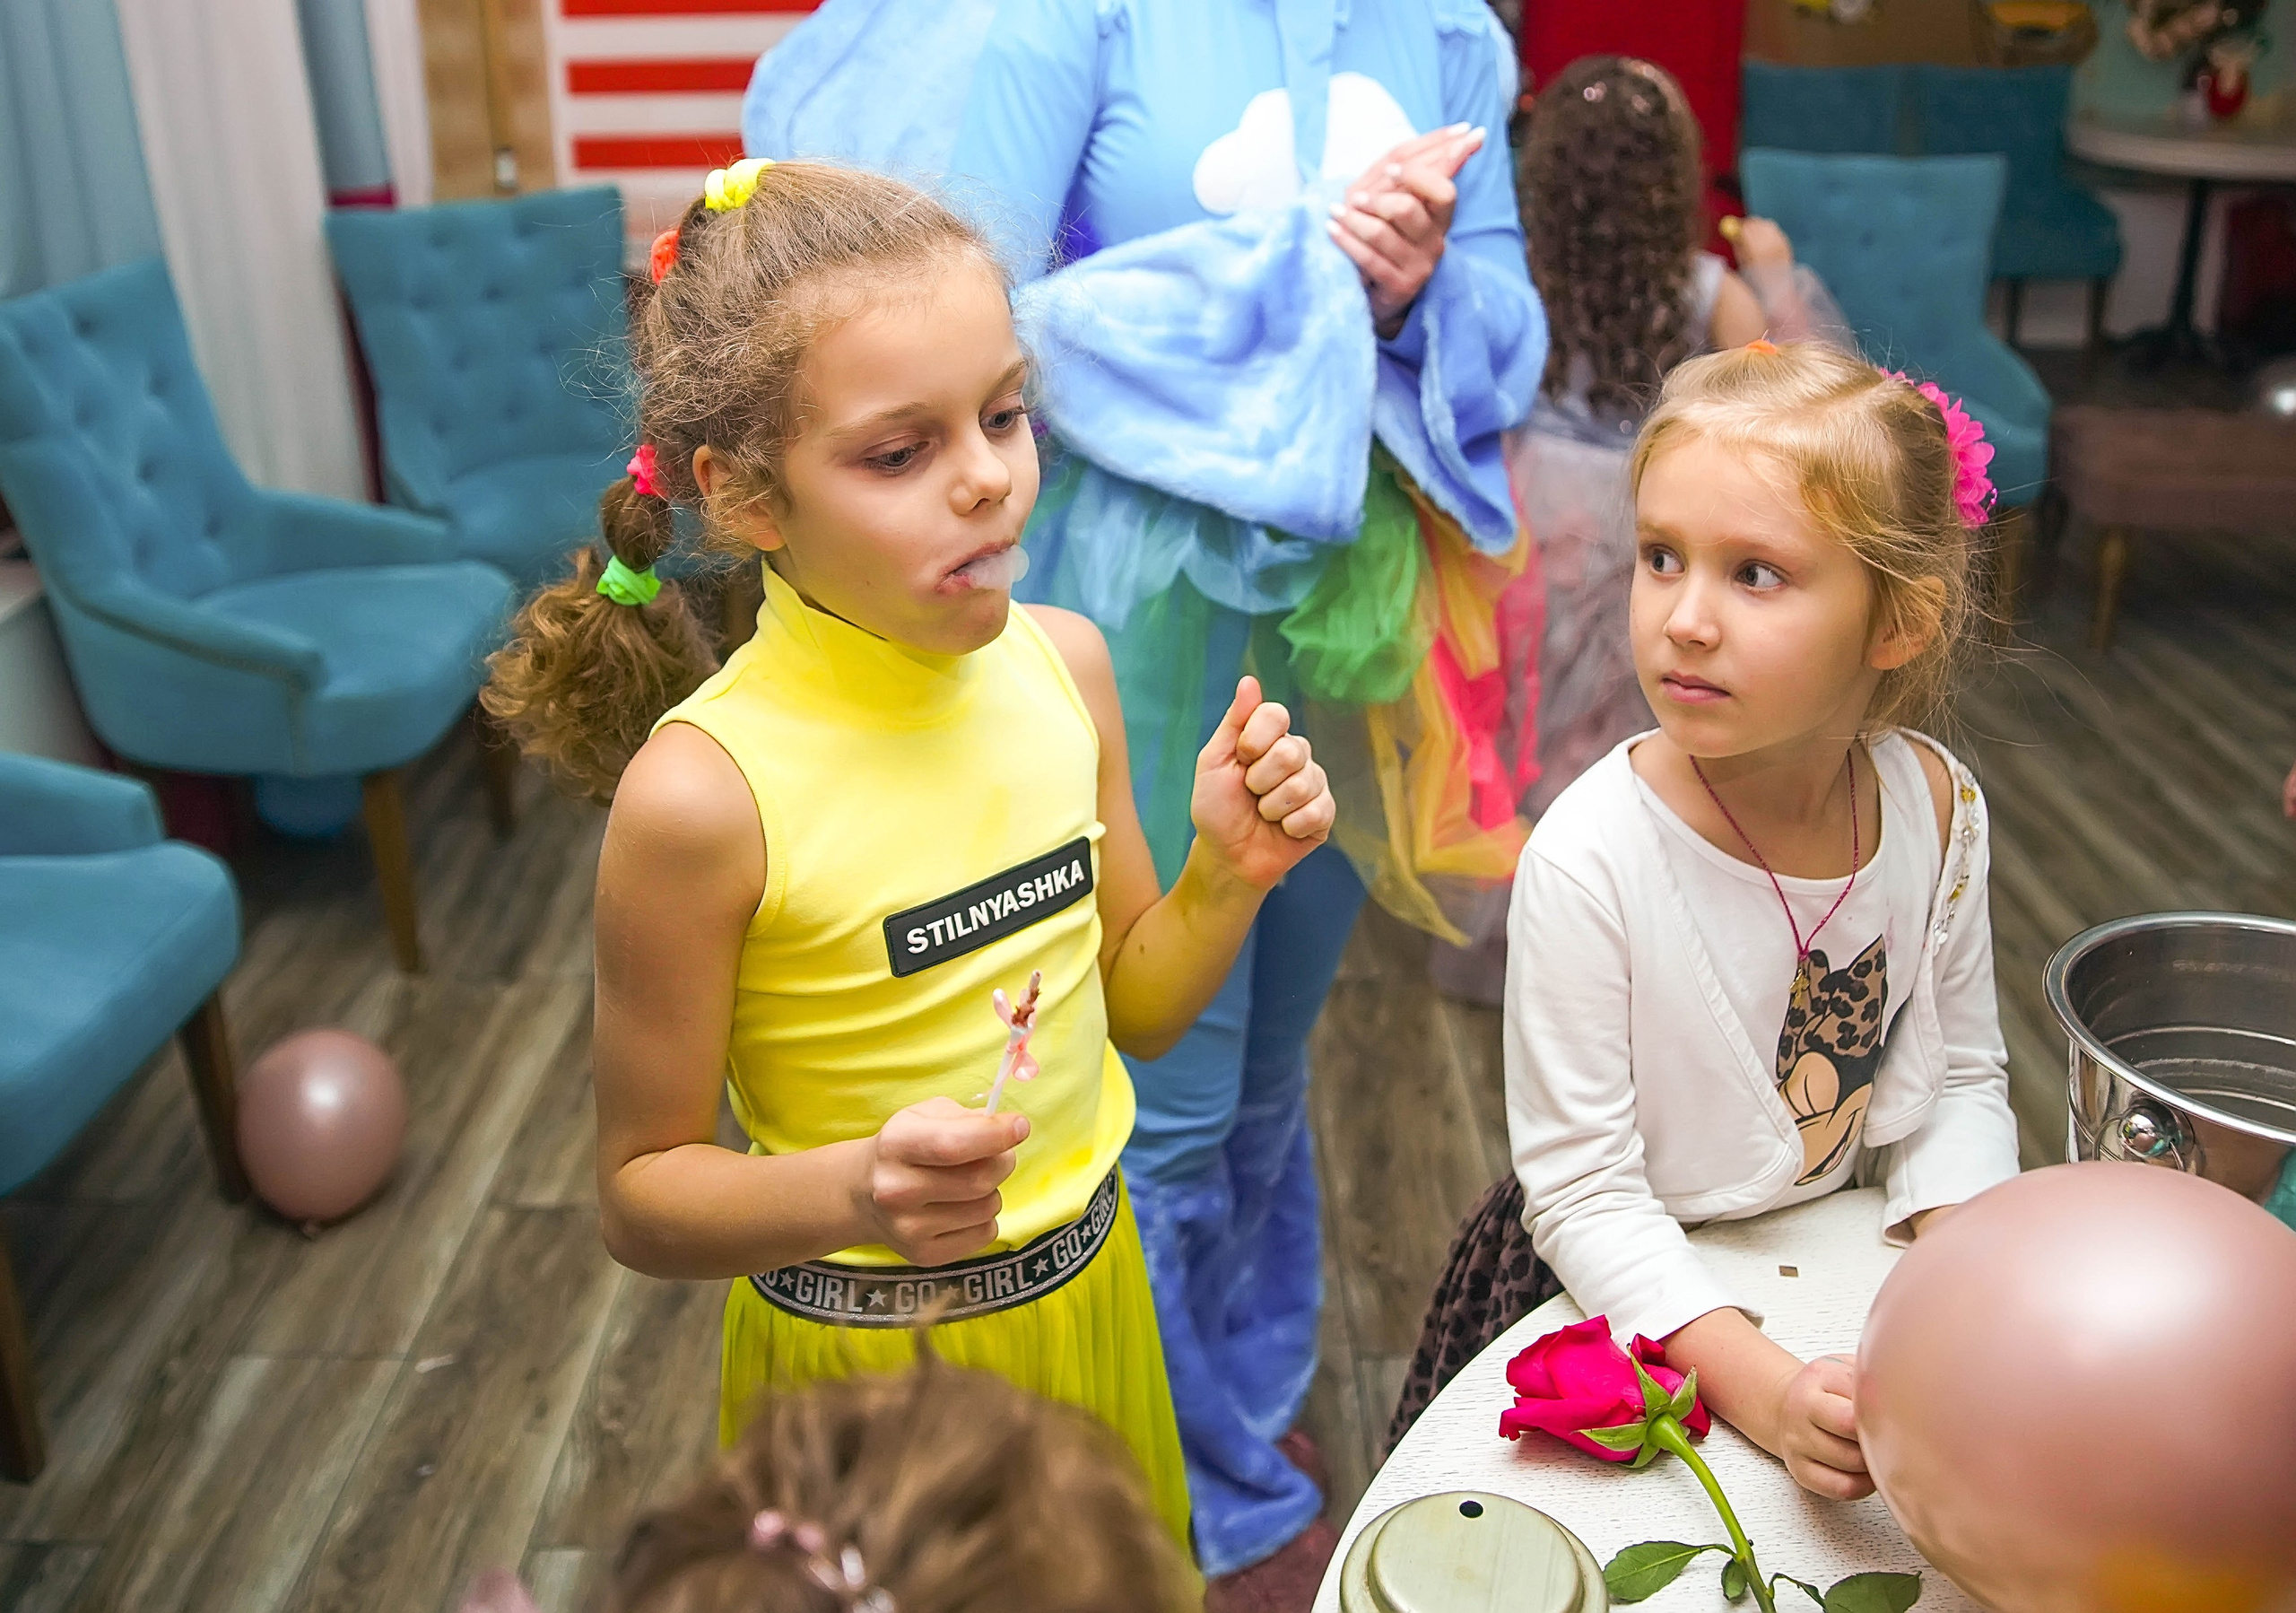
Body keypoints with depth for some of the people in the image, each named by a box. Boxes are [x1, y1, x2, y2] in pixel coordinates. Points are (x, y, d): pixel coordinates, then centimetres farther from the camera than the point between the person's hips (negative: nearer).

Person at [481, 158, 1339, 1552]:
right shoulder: (703, 790, -24)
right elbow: (644, 1194, -14)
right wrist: (849, 1193, -31)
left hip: (1087, 1281, 5)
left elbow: (1134, 1008, 4)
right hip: (859, 1347, -4)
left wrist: (1229, 876, -14)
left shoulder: (1064, 664, -8)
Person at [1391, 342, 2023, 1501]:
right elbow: (1580, 1190, -20)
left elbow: (1965, 1079, 2)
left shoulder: (1937, 805, -11)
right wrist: (1760, 1386, -30)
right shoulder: (1590, 858, -26)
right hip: (1623, 1302, -3)